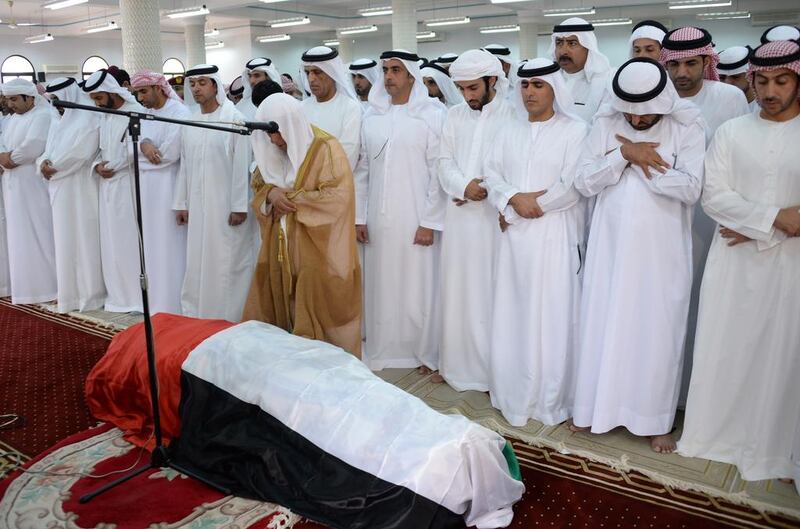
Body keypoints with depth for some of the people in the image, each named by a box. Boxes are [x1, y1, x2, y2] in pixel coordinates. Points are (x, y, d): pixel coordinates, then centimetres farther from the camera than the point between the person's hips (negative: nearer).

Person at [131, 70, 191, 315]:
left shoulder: (179, 113, -10)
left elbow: (170, 154, -18)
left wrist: (145, 150, -3)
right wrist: (144, 144, -15)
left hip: (167, 187, -8)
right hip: (145, 188, 8)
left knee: (168, 246, -3)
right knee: (150, 243, 11)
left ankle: (170, 307, 6)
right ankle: (154, 301, 21)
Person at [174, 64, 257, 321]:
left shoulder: (234, 118, -7)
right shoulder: (190, 122, 10)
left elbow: (241, 165, -11)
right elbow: (184, 165, 13)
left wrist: (239, 206, -14)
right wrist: (181, 203, 10)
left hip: (226, 203, -5)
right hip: (198, 204, 6)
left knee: (227, 261, 0)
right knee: (197, 262, 9)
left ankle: (228, 319, 11)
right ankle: (198, 317, 20)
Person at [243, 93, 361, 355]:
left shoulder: (326, 148, -12)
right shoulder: (273, 150, 9)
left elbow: (337, 197, -19)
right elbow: (259, 188, 15)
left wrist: (291, 198, -15)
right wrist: (271, 194, -9)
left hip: (317, 250, -6)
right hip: (281, 247, 6)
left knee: (318, 317, 0)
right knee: (280, 310, 10)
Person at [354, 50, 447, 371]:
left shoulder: (432, 115, -4)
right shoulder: (371, 117, 9)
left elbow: (438, 173, -7)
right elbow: (362, 170, 10)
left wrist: (429, 222, -10)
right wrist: (359, 217, 7)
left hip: (415, 220, -4)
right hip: (378, 220, 4)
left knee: (419, 287, 2)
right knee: (380, 286, 9)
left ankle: (426, 353, 18)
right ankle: (382, 351, 22)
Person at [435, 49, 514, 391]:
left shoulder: (512, 116, -4)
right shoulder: (454, 115, 11)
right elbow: (445, 162, 8)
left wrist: (483, 190, -12)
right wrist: (463, 186, -9)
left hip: (494, 216, -4)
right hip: (459, 216, 5)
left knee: (490, 290, 0)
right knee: (457, 288, 9)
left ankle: (492, 368, 11)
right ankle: (456, 361, 22)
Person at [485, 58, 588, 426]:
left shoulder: (575, 130, 0)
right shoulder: (510, 131, 16)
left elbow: (572, 185, -10)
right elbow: (492, 174, 8)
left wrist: (535, 206, -8)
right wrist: (513, 199, -10)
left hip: (555, 236, -4)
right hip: (514, 237, 5)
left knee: (551, 317, -1)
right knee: (511, 315, 7)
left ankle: (550, 400, 11)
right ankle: (512, 392, 20)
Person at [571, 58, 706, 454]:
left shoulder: (687, 128, -5)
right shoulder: (606, 124, 0)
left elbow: (690, 188, -16)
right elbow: (584, 182, -5)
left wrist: (636, 157, -14)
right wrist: (624, 155, -17)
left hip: (661, 250, -1)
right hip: (611, 245, 2)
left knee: (657, 331, 6)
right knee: (601, 324, 8)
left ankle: (655, 419, 23)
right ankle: (595, 406, 26)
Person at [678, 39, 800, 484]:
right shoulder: (732, 132, 4)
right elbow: (714, 195, -6)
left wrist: (757, 230, -11)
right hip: (734, 263, 0)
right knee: (724, 349, 6)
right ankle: (718, 432, 23)